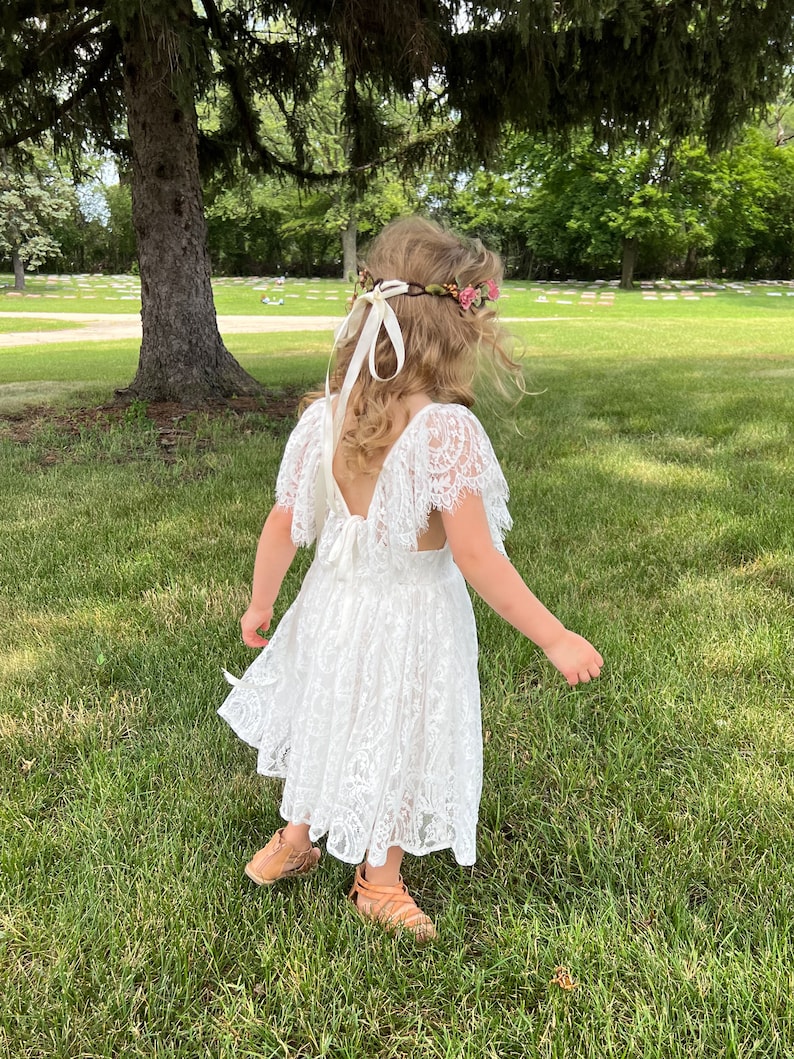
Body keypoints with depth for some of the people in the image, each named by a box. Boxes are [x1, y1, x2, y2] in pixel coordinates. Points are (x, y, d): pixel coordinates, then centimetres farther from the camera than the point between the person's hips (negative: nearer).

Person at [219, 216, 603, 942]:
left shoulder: (323, 418, -10)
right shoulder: (446, 430, -26)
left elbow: (281, 527, -4)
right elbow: (476, 558, -27)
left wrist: (259, 604, 12)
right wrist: (555, 639, -18)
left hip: (337, 601, 5)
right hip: (413, 615, -4)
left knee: (327, 722, 27)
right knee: (401, 739, 18)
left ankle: (294, 843, 50)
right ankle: (381, 884, 41)